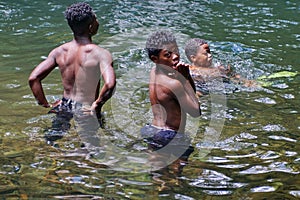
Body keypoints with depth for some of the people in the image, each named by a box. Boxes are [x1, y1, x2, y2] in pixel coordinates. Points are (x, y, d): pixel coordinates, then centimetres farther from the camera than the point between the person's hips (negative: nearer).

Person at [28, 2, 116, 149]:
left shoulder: (59, 52, -2)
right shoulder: (100, 54, -17)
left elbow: (33, 78, -7)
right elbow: (110, 84, -32)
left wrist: (45, 105, 2)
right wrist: (98, 104, -15)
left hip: (64, 109, 5)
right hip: (86, 112, -5)